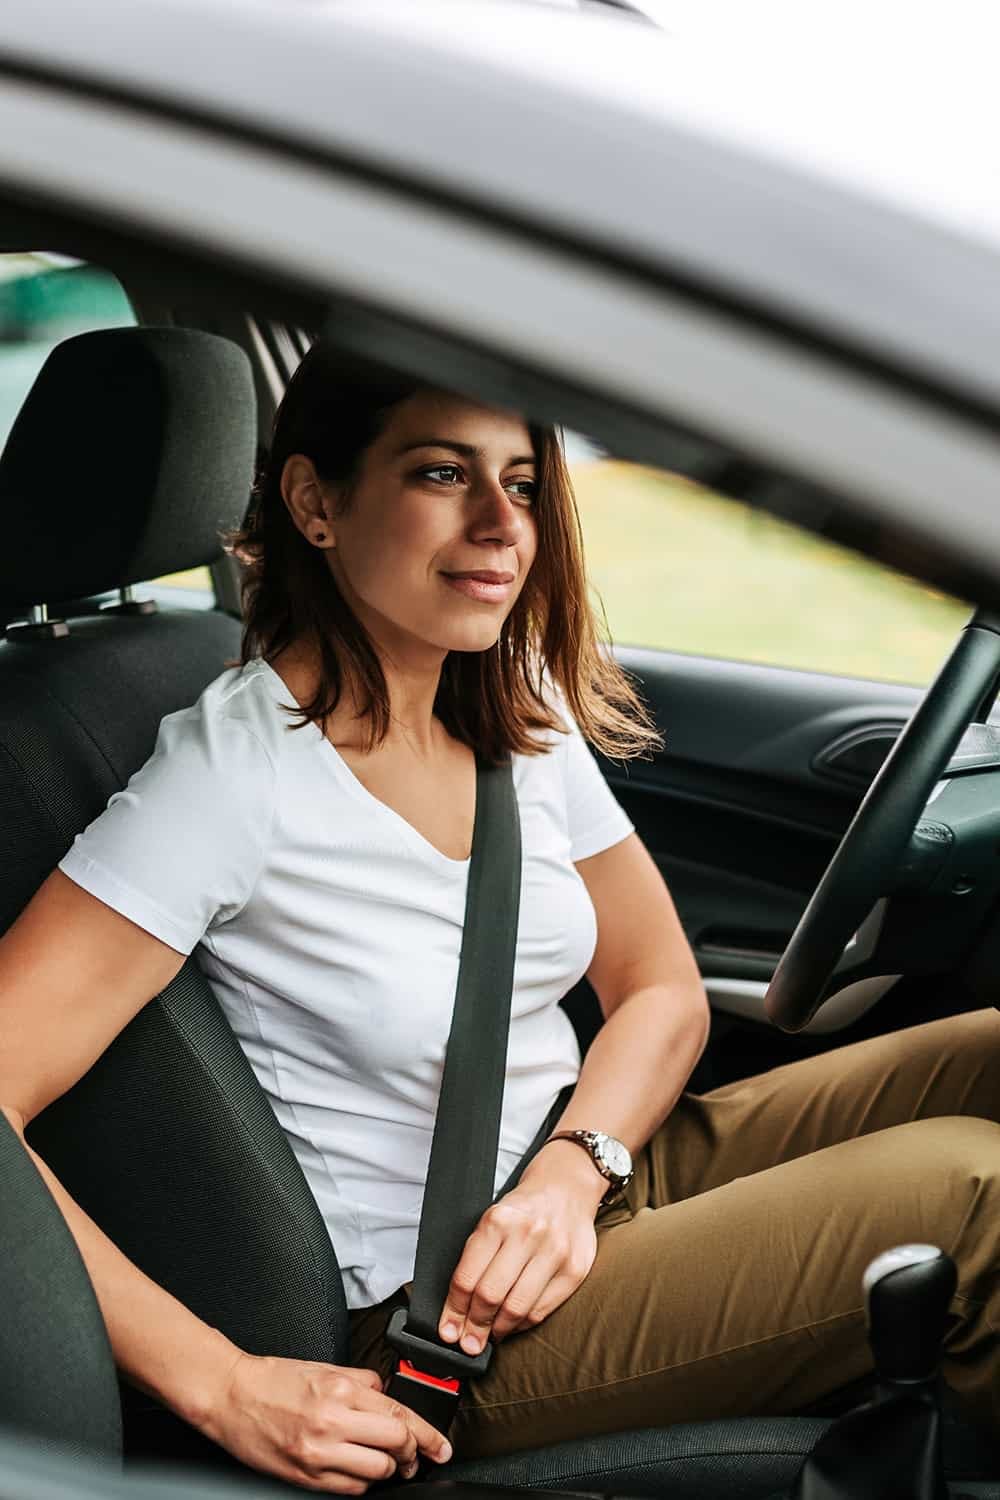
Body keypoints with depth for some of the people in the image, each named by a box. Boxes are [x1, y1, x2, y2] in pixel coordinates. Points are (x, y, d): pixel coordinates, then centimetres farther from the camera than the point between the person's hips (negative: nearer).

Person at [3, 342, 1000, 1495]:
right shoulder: (233, 773, -20)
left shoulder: (524, 718, 2)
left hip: (597, 1174, 7)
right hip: (431, 1328, -7)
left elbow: (661, 991, 8)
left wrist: (573, 1170, -13)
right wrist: (225, 1388, -27)